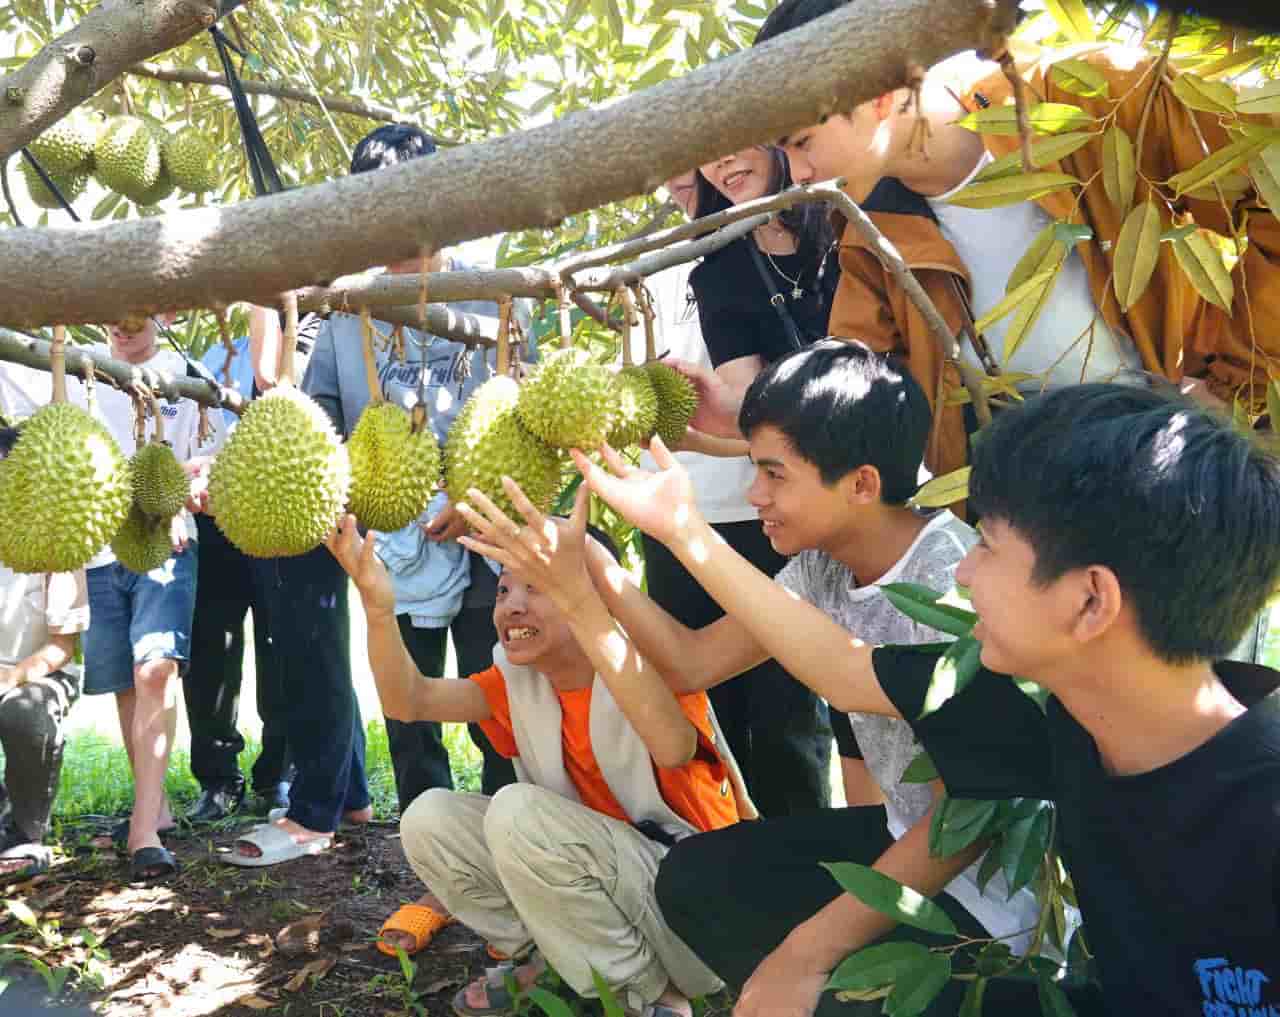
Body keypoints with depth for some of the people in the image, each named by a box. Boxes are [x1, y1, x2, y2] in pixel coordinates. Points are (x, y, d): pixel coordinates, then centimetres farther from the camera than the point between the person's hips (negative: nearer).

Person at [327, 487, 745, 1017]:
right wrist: (379, 605, -31)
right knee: (429, 817, -8)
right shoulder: (518, 677, 1)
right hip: (603, 882, 6)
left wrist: (574, 593, -54)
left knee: (519, 810, -28)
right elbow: (408, 701, -11)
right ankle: (543, 960, 12)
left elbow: (673, 747, -45)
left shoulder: (650, 662, -21)